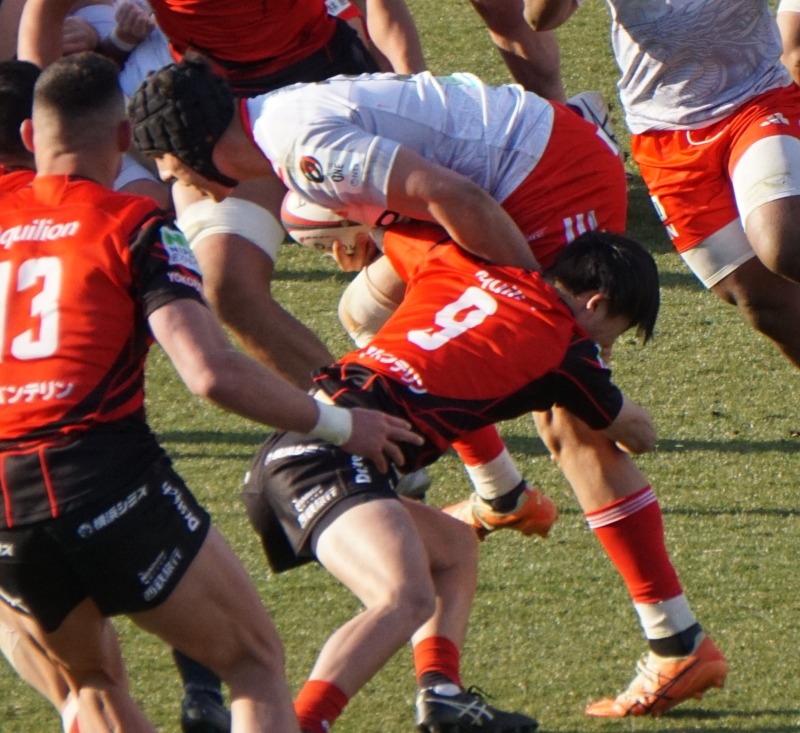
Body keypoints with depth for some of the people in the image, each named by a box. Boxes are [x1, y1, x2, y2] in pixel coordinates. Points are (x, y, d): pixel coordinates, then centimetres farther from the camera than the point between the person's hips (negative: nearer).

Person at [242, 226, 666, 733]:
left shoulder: (462, 267, 22)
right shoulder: (563, 346, 6)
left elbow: (393, 233, 47)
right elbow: (640, 435, 25)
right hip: (333, 457, -9)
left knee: (453, 548, 27)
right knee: (408, 599, -29)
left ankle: (440, 691, 8)